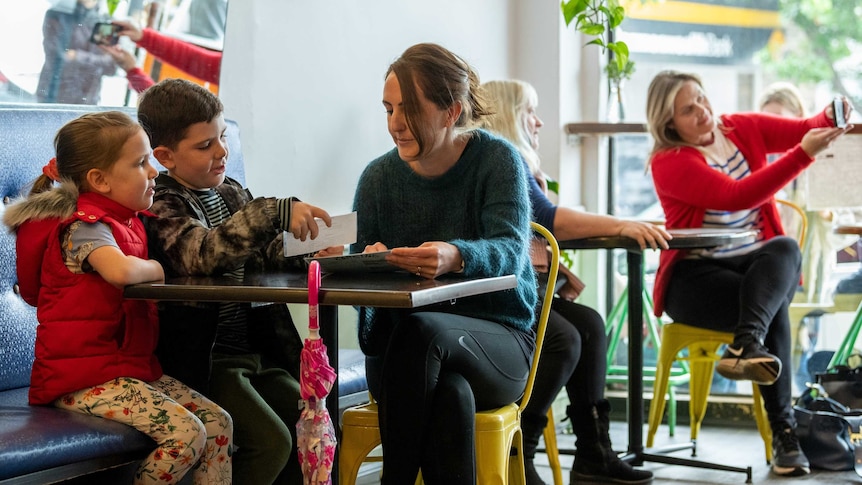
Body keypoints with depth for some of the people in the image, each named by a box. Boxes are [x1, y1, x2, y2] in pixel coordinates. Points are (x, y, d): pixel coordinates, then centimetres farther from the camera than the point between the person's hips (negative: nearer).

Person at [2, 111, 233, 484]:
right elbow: (120, 270, -37)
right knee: (186, 433, -23)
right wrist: (156, 269, -15)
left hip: (133, 367, 10)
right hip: (84, 378, -10)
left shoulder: (128, 220, 13)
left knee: (218, 423, -1)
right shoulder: (85, 226, -16)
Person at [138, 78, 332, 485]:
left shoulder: (232, 194, 12)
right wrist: (276, 213, -39)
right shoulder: (163, 208, -12)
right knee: (271, 440, -20)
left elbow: (264, 257, 19)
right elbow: (203, 254, -32)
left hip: (256, 352, 8)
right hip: (205, 359, -8)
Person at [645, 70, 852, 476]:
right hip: (696, 276, -4)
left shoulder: (743, 129, 9)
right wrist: (804, 154, -30)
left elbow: (804, 129, 1)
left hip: (760, 266, 4)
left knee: (786, 248, -32)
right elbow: (737, 196, -23)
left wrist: (831, 119, -24)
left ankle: (747, 344, -51)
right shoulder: (669, 163, -10)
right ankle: (783, 431, -32)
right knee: (773, 308, -31)